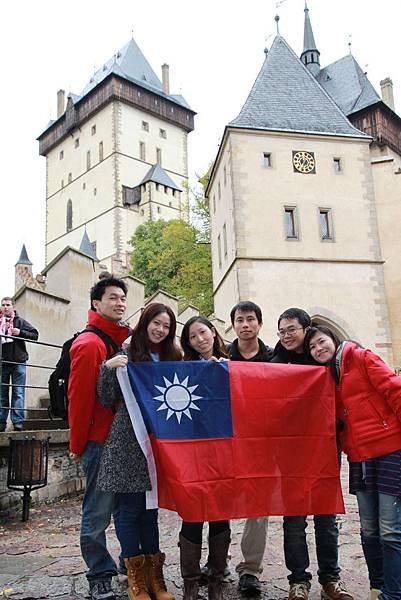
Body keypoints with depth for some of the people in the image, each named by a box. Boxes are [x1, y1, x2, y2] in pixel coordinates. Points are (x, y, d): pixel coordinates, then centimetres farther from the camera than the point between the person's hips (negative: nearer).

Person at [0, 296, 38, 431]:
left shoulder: (20, 321, 5)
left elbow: (35, 335, 3)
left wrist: (20, 332, -11)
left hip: (18, 362, -2)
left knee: (18, 393, -3)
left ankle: (18, 422, -3)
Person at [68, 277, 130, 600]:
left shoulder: (127, 340, 11)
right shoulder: (89, 344, -13)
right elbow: (79, 397, -14)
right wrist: (77, 445, -9)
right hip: (101, 441, -7)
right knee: (99, 511, 5)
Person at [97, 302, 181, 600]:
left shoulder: (173, 358, 10)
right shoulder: (125, 355, -1)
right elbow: (107, 400, -4)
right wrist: (107, 367, -19)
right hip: (128, 443, -3)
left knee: (151, 507, 11)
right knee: (129, 508, 2)